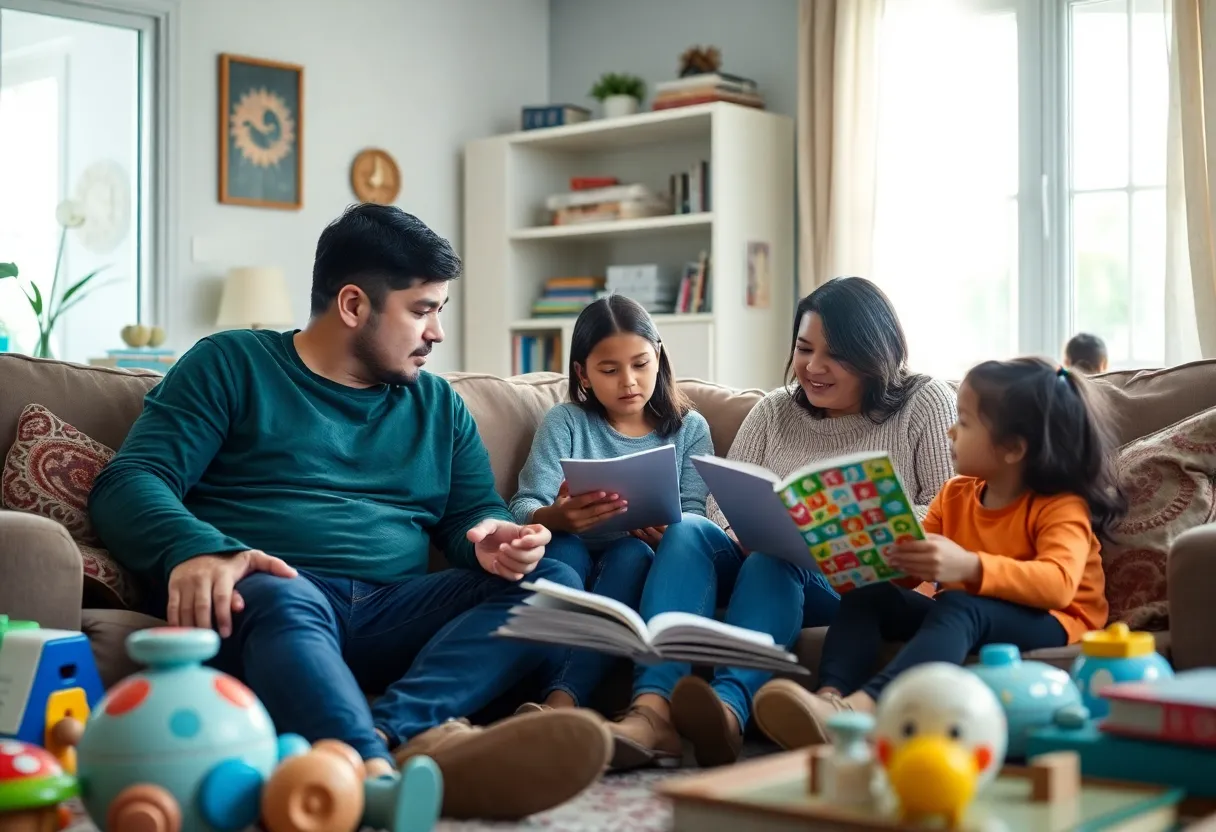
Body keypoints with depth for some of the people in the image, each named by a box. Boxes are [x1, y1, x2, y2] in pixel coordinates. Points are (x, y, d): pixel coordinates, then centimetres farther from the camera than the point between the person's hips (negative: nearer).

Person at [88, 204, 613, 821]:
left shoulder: (438, 405, 24)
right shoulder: (232, 365, 9)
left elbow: (476, 511, 21)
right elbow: (129, 484, -1)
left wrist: (490, 538, -7)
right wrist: (195, 549, -25)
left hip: (392, 615, 5)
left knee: (552, 583, -17)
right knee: (284, 601, -38)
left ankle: (398, 730, -42)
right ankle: (376, 772, -67)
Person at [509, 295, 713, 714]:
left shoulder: (690, 428, 9)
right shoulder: (565, 422, 4)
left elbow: (695, 513, -3)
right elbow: (523, 509, -9)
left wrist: (671, 531, -30)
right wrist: (558, 516, -35)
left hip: (643, 565, 0)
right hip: (573, 561, 0)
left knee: (631, 553, -33)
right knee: (561, 545, -33)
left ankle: (562, 699, -50)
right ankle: (558, 707, -50)